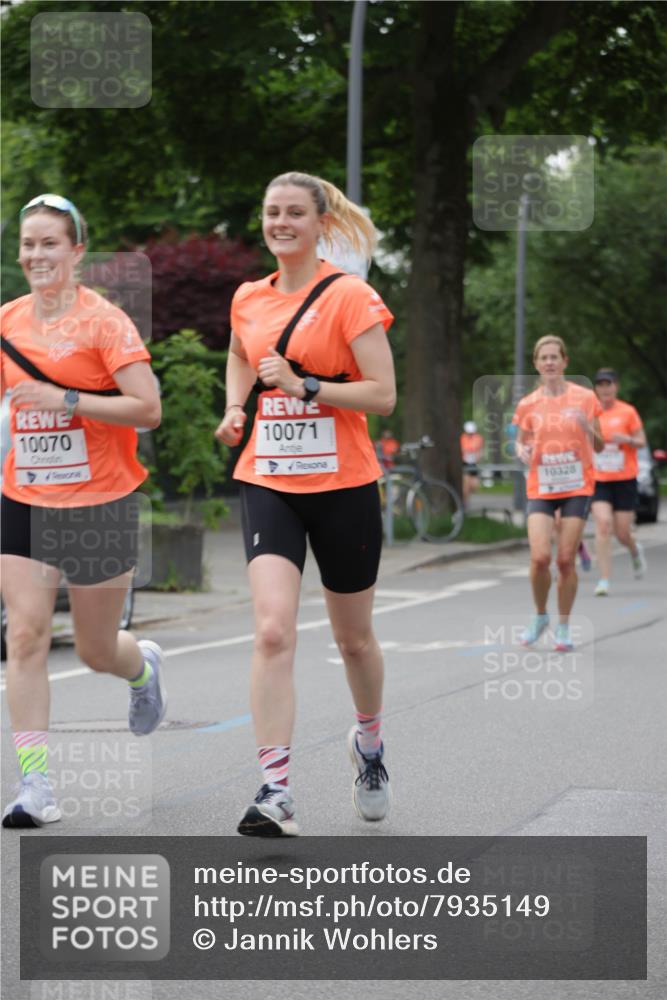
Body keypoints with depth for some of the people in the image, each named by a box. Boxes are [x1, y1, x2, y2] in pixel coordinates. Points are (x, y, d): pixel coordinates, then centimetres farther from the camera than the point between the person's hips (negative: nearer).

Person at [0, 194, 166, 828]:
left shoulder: (103, 320, -10)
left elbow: (147, 408, -16)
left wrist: (65, 400, -22)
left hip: (99, 504, -4)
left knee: (96, 651, 7)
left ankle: (144, 667, 44)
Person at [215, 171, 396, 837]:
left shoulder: (350, 296, -8)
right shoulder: (249, 299, 7)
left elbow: (383, 394, -13)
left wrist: (305, 386, -21)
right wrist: (235, 407, 13)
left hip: (343, 486, -2)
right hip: (268, 483, 2)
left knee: (353, 637, 14)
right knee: (272, 631, -16)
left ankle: (369, 744, 43)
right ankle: (275, 792, -19)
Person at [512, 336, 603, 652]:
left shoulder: (584, 398, -1)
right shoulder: (528, 404, 2)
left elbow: (599, 446, 3)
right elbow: (521, 441, 14)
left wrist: (587, 426, -18)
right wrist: (521, 450, -10)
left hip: (577, 486, -1)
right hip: (541, 488, 1)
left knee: (566, 559, -4)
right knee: (540, 557, -14)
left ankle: (563, 626, 12)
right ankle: (540, 616, 12)